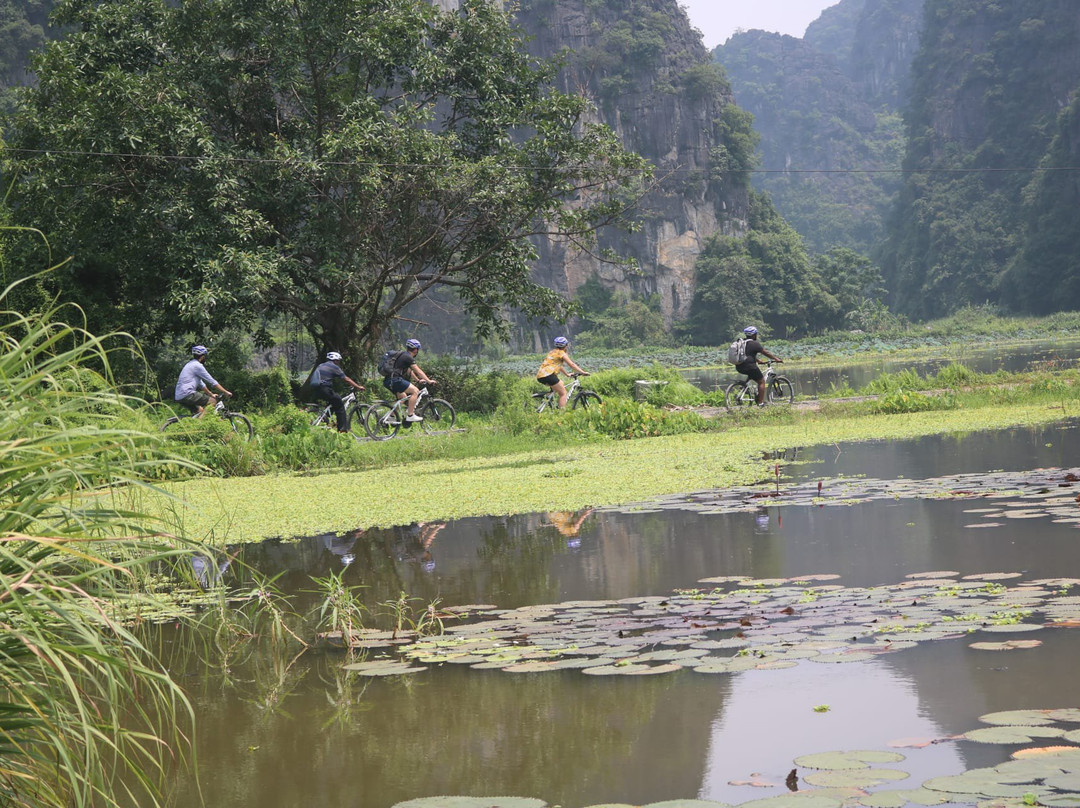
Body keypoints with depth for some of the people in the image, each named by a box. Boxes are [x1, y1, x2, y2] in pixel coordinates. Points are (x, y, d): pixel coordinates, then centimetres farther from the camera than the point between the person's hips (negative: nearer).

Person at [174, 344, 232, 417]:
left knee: (200, 410, 25)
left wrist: (211, 395, 32)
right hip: (187, 395, -10)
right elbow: (212, 382, -7)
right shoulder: (197, 366, -9)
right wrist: (225, 392, -2)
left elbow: (201, 385, 30)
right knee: (213, 401, -9)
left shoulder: (191, 365, 22)